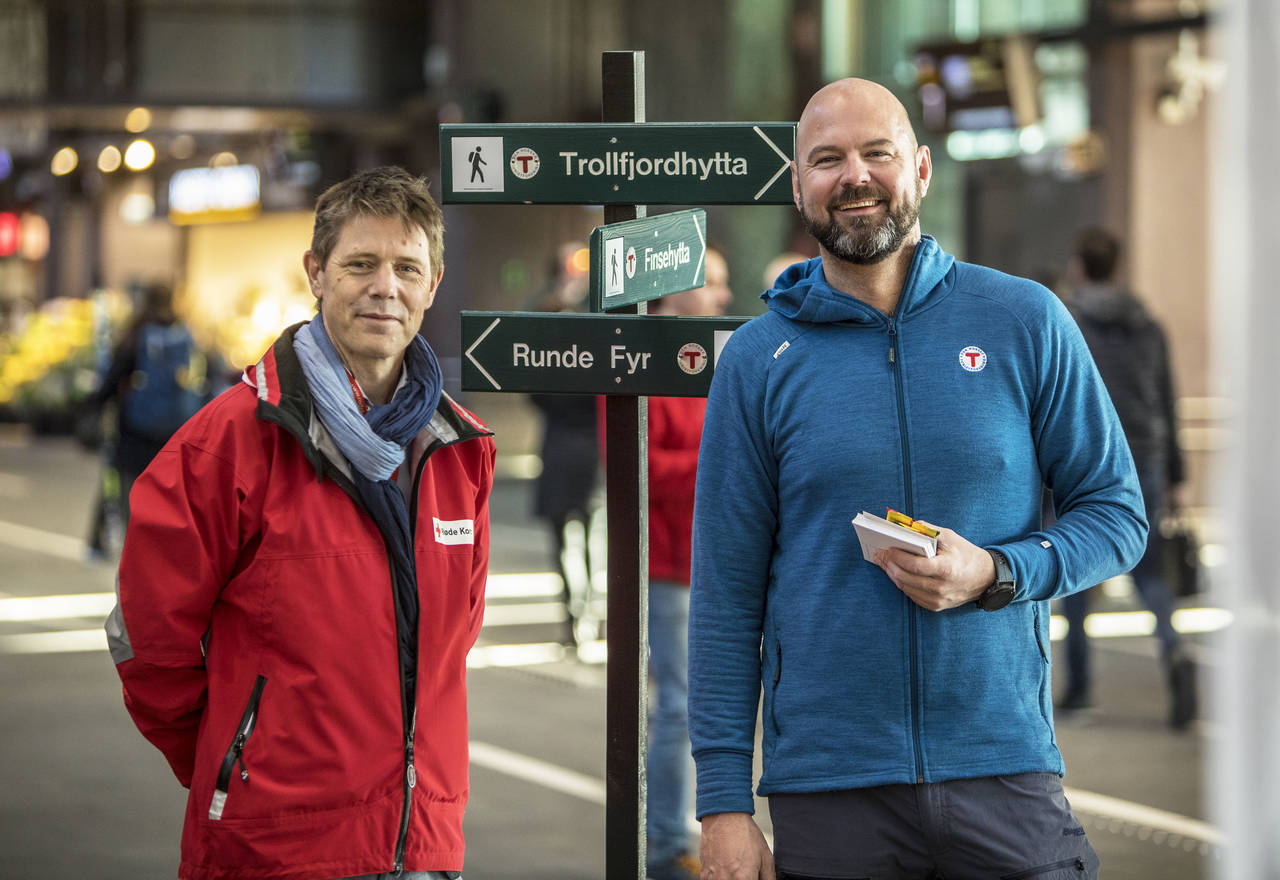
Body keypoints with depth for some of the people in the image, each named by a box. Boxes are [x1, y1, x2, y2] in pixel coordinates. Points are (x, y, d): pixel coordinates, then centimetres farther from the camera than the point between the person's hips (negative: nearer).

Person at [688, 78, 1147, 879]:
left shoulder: (1025, 322, 3)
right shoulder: (758, 360, 4)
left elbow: (1118, 514, 6)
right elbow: (726, 595, 3)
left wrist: (995, 573, -13)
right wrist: (724, 800, -3)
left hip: (1005, 773, 0)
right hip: (829, 792, 0)